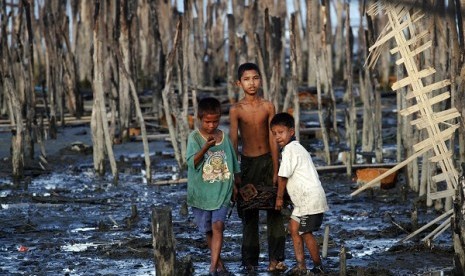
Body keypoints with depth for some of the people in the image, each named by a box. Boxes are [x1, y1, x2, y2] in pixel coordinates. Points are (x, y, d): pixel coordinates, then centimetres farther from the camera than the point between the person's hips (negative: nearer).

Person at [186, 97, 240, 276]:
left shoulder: (224, 137, 3)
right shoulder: (194, 137, -7)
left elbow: (232, 165, 13)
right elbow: (192, 162, -20)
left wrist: (234, 186, 14)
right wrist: (206, 147, -34)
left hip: (222, 191, 1)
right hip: (201, 192, -1)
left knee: (217, 225, -14)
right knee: (208, 230, 10)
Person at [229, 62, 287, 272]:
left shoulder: (268, 106, -3)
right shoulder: (236, 110, -5)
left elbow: (273, 139, -2)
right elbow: (233, 142, -4)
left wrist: (275, 170, -4)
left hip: (267, 160, 1)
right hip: (248, 163, -1)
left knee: (274, 211, -2)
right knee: (249, 213, 6)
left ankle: (275, 259, 2)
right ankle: (250, 261, 14)